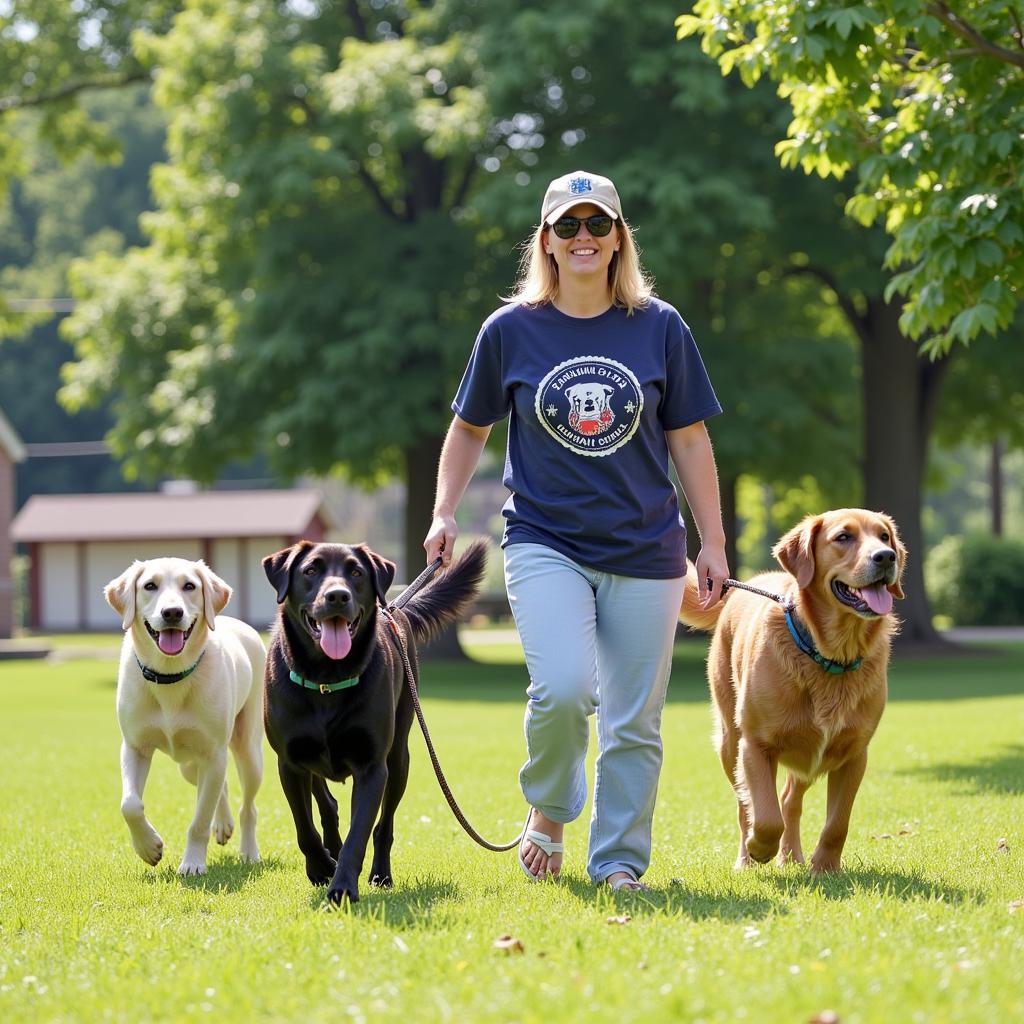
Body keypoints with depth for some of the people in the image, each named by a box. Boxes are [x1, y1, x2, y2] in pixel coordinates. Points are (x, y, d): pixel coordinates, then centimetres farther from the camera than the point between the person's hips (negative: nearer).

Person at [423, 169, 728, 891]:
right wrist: (445, 514, 3)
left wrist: (714, 544, 6)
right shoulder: (511, 330, 1)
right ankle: (549, 810, 6)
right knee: (563, 688, -22)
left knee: (634, 721, 3)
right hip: (545, 542, -1)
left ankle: (619, 861, 18)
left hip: (646, 552, 1)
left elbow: (689, 440, 7)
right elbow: (470, 428, 14)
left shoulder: (659, 327, 2)